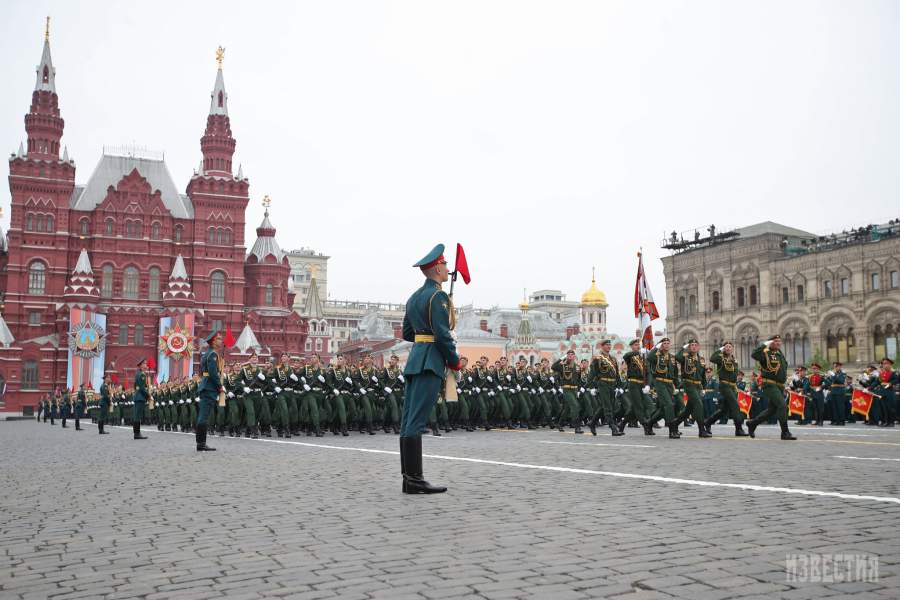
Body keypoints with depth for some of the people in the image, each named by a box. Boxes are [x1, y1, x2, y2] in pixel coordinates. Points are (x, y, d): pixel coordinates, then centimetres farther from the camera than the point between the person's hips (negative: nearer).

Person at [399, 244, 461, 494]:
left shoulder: (414, 297, 18)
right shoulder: (437, 296, -10)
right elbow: (442, 334, -16)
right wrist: (455, 361, -5)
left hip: (415, 359, 9)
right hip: (431, 362, -9)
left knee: (408, 420, 5)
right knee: (416, 420, -11)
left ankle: (408, 477, 9)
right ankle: (415, 480, -11)